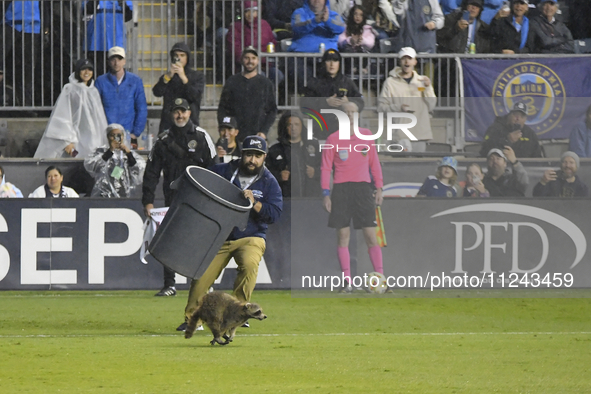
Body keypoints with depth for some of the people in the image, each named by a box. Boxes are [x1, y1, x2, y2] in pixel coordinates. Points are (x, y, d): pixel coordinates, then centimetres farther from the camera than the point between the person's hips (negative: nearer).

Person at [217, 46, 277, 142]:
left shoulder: (265, 83, 11)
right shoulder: (232, 82, 11)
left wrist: (264, 132, -3)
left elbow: (272, 111, 11)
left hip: (258, 137, 0)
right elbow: (222, 109, 12)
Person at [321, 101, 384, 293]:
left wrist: (378, 188, 7)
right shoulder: (333, 139, 5)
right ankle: (347, 281, 0)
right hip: (341, 188, -1)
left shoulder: (366, 135, 10)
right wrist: (326, 194, -3)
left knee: (370, 234, -6)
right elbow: (325, 168, 5)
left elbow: (374, 162, 14)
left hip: (363, 186, 1)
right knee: (343, 235, -2)